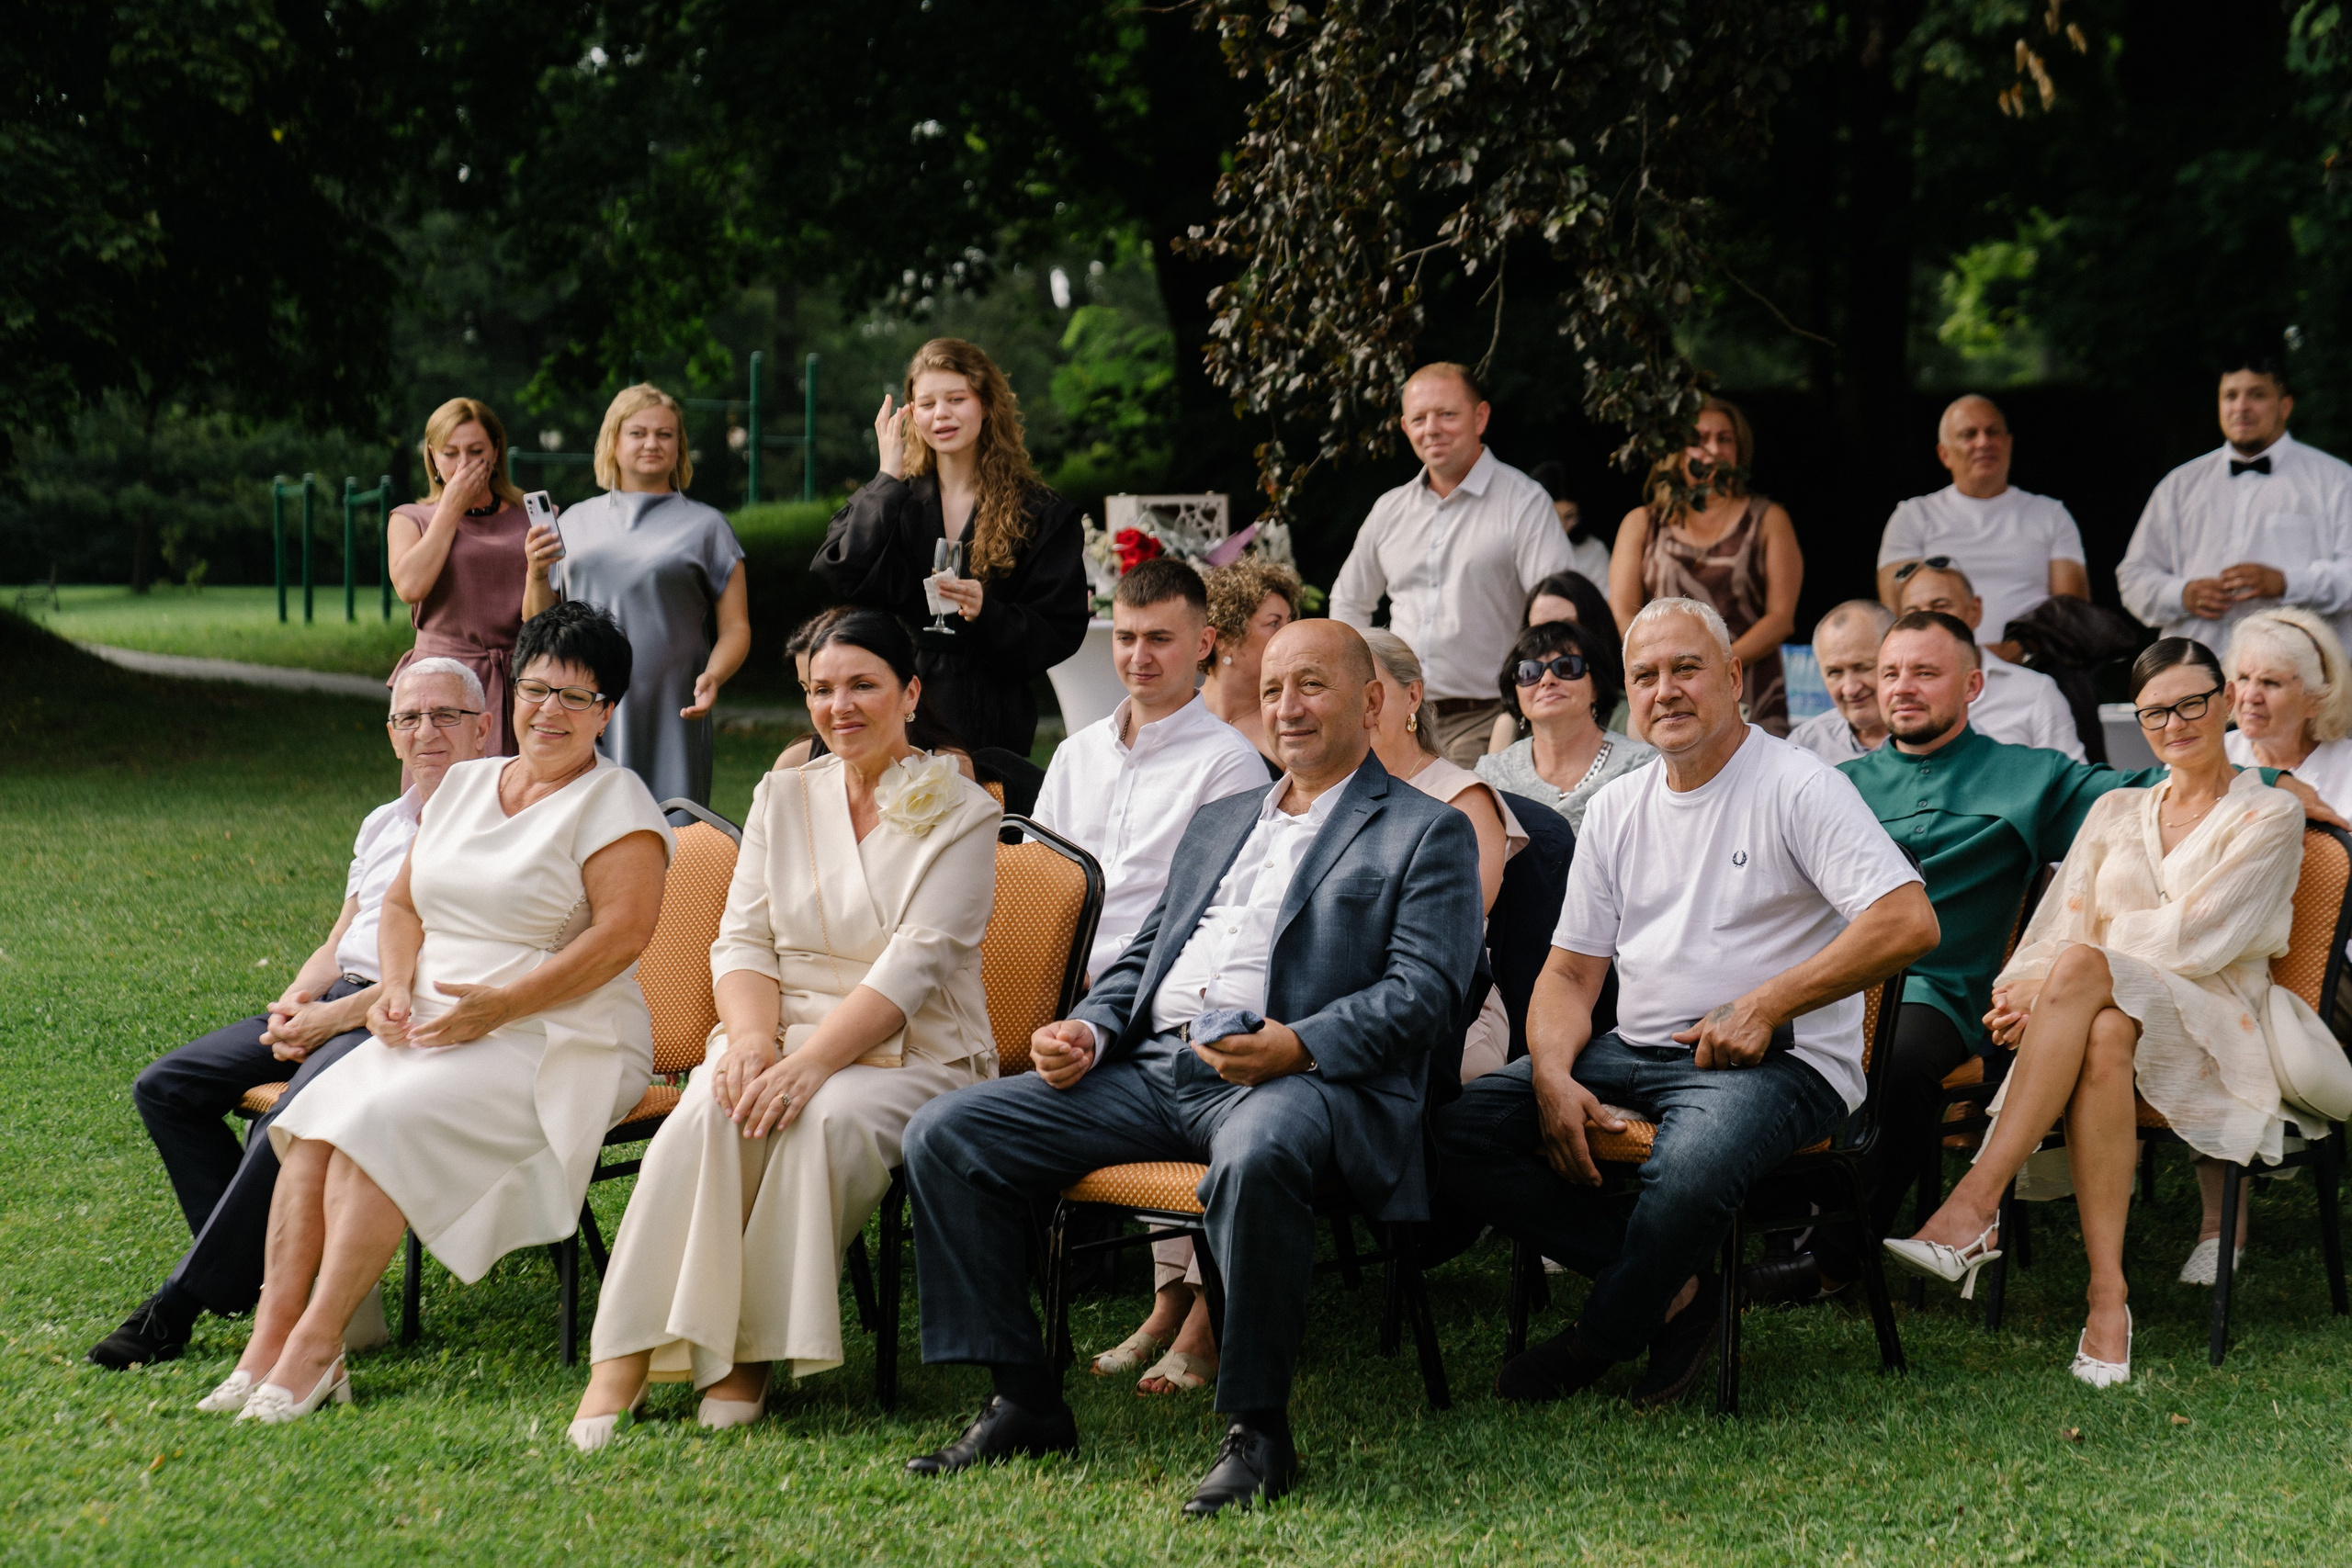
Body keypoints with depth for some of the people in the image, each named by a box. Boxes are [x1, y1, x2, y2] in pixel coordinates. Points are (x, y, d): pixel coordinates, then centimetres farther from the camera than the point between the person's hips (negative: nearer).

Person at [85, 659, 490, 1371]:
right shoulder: (384, 824, 22)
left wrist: (338, 1016, -15)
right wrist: (296, 1003, 1)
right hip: (336, 1004, 9)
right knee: (165, 1088, -5)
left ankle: (185, 1300, -21)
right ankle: (268, 1267, -12)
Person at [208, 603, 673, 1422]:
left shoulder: (613, 801, -4)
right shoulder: (463, 784, 18)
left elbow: (625, 929, -16)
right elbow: (403, 903, 21)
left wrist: (500, 1004, -20)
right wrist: (397, 987, -1)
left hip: (559, 1044, -6)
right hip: (431, 1032, 7)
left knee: (383, 1122, -28)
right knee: (311, 1120, -20)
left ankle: (314, 1344, -23)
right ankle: (271, 1339, -24)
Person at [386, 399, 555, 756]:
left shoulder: (528, 517, 12)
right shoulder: (410, 520, 12)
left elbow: (539, 624, 5)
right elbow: (410, 586, -10)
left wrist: (537, 572, -17)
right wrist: (452, 507, -1)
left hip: (518, 686, 1)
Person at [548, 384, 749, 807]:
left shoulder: (705, 525, 10)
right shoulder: (575, 521, 16)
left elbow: (736, 627, 4)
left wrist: (712, 677, -15)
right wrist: (536, 572, -1)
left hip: (668, 721, -2)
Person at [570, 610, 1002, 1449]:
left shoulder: (960, 814, -2)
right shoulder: (783, 798, 13)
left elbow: (914, 966, -13)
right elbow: (742, 937, 7)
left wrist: (812, 1062, -26)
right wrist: (751, 1036, -15)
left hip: (909, 1055, -3)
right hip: (783, 1033, 3)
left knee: (828, 1119, -36)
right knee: (710, 1111, -30)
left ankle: (752, 1357, -26)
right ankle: (623, 1362, -34)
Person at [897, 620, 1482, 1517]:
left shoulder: (1428, 833, 8)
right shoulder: (1217, 823, 30)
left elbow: (1426, 990, -6)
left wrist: (1299, 1044, -22)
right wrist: (1090, 1029, 6)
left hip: (1300, 1078, -7)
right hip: (1155, 1068, 7)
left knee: (1257, 1157, -43)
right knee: (945, 1135, -9)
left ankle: (1255, 1429, -27)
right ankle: (1023, 1401, -4)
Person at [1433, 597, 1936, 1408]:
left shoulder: (1799, 787, -4)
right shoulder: (1617, 809, 16)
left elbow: (1909, 922, -14)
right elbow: (1569, 973, 15)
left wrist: (1766, 1006, -17)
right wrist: (1555, 1080, -6)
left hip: (1778, 1061, -6)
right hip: (1632, 1052, 6)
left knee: (1691, 1164, -39)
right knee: (1454, 1129, -14)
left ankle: (1599, 1339, -10)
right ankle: (1670, 1289, -13)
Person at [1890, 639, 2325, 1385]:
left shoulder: (2270, 814, 7)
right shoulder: (2115, 811, 23)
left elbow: (2197, 940, -6)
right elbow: (2063, 922, 11)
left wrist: (2053, 986, -12)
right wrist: (2027, 991, -13)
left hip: (2216, 1030, -3)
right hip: (2112, 1009, 3)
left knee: (2083, 968, -37)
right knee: (2102, 1038, -39)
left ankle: (1974, 1209, -44)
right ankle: (2107, 1297, -45)